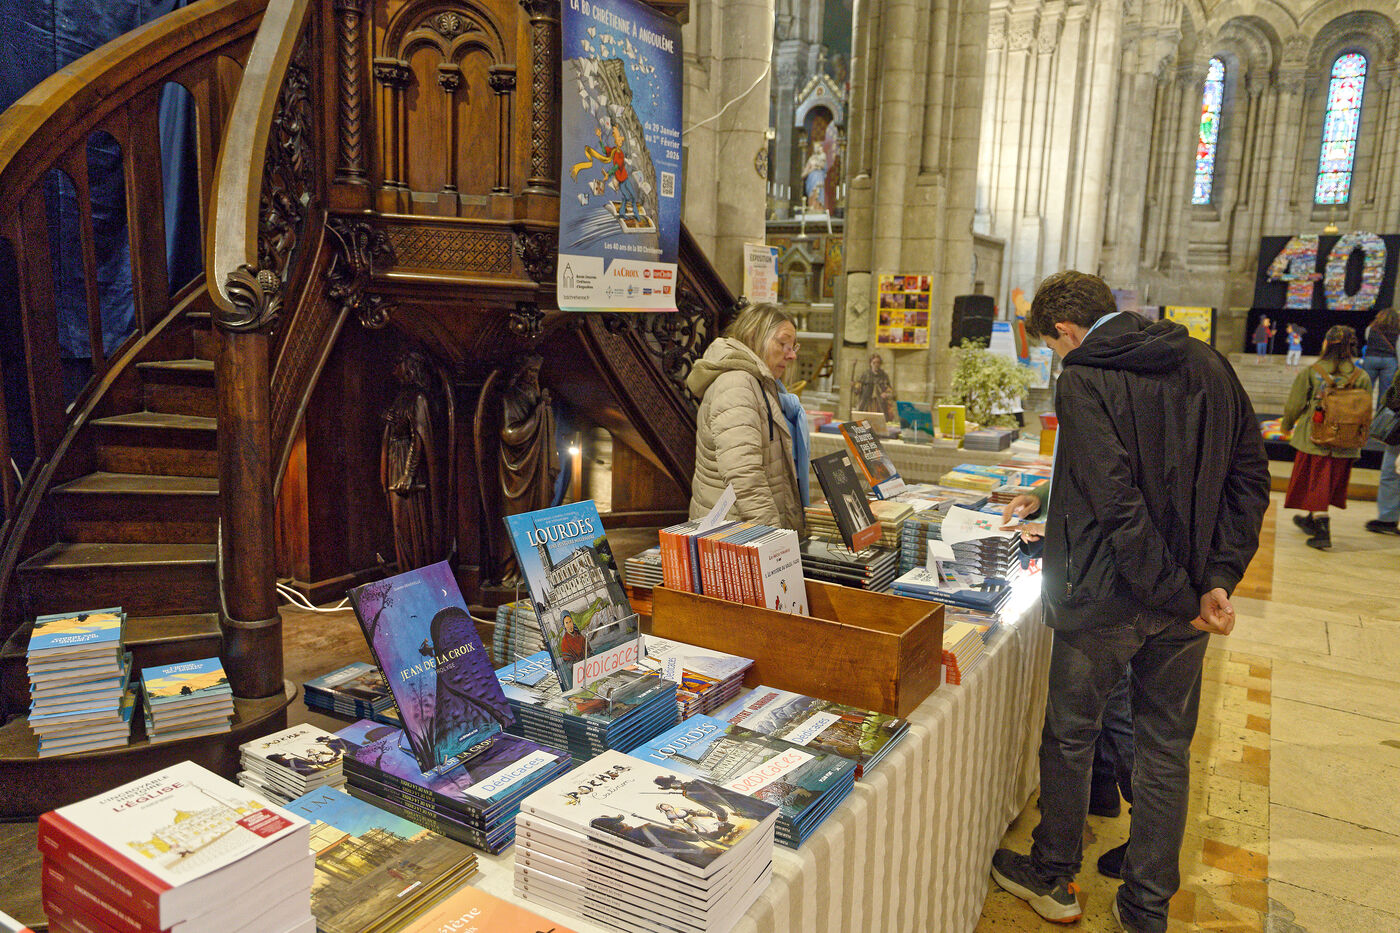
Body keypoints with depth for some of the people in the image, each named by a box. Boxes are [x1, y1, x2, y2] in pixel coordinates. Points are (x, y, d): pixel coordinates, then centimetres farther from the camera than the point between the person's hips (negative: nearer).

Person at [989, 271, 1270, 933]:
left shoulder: (1083, 383, -16)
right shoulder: (1209, 365, 4)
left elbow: (1117, 501, -23)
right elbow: (1248, 476, 5)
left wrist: (1180, 597, -15)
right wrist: (1218, 578, 1)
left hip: (1103, 599, -6)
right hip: (1189, 597, 6)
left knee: (1069, 737, 14)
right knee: (1166, 749, 16)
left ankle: (1053, 880, 33)